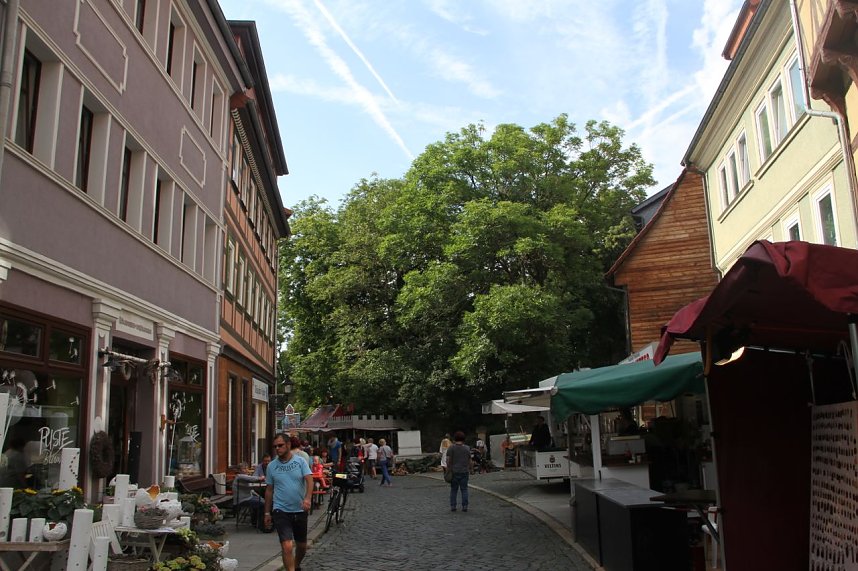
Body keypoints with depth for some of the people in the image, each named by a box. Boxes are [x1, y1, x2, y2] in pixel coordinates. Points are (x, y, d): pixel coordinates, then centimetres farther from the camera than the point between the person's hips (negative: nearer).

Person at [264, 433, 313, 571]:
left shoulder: (300, 461, -3)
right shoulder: (272, 466, 1)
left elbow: (309, 480, -13)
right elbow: (269, 490, 8)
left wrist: (307, 498, -30)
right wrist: (267, 513, 9)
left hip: (300, 510, 1)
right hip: (281, 511, -1)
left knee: (302, 545, 16)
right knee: (287, 546, -15)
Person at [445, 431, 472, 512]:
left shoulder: (451, 448, -5)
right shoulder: (467, 448, 2)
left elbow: (448, 460, -8)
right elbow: (469, 461, 5)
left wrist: (448, 469, 0)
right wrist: (469, 469, 15)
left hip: (454, 472, -1)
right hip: (464, 471, 1)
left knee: (453, 490, 7)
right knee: (464, 489, 6)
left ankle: (452, 506, 7)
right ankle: (464, 506, 4)